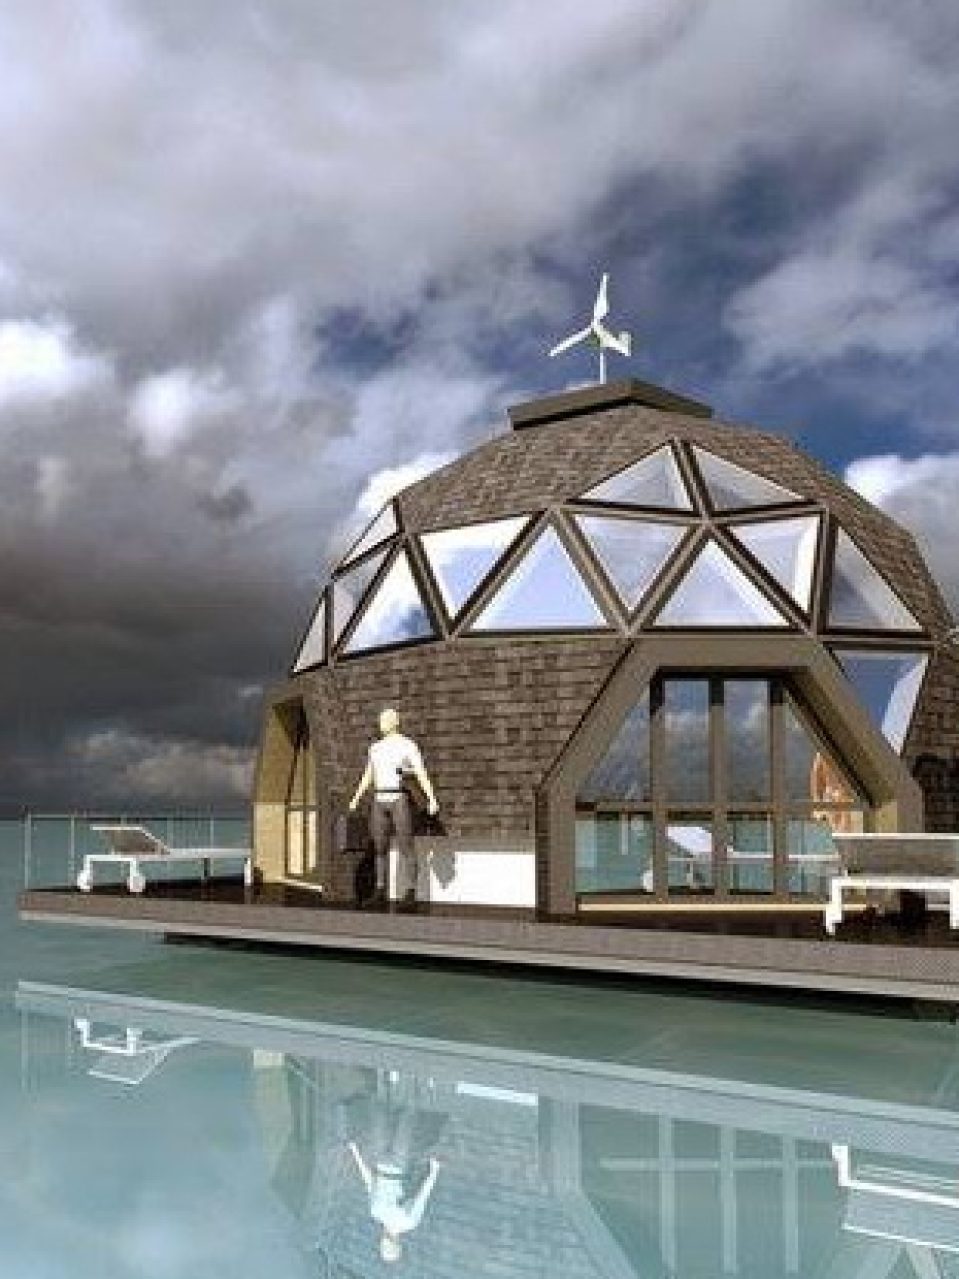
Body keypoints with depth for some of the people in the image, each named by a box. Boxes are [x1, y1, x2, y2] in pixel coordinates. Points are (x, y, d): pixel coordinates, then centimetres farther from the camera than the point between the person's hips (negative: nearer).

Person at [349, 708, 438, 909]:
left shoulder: (408, 745, -3)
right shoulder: (376, 748, 15)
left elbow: (421, 774, -12)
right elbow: (367, 777, 26)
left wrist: (432, 799, -22)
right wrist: (356, 799, 28)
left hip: (400, 800, -5)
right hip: (379, 801, 5)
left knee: (405, 847, -7)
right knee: (379, 848, 4)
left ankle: (409, 894, -7)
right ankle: (381, 893, 10)